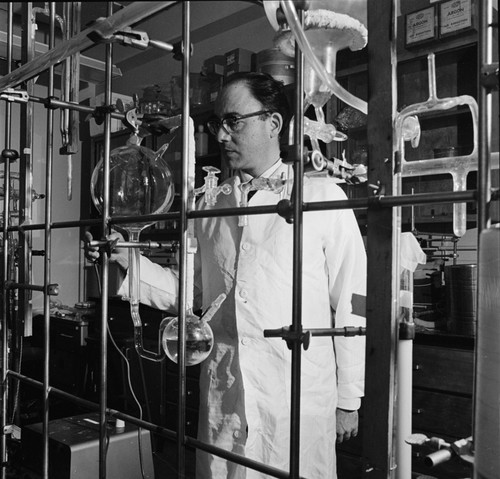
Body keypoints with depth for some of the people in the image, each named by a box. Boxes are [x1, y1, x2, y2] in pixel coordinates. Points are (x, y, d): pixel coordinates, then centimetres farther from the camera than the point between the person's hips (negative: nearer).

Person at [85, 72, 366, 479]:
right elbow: (192, 292, 13)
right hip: (221, 395, 4)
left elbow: (350, 305, -4)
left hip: (299, 398, -3)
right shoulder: (208, 205, 8)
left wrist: (348, 399, -2)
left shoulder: (323, 196, -4)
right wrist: (129, 261, 0)